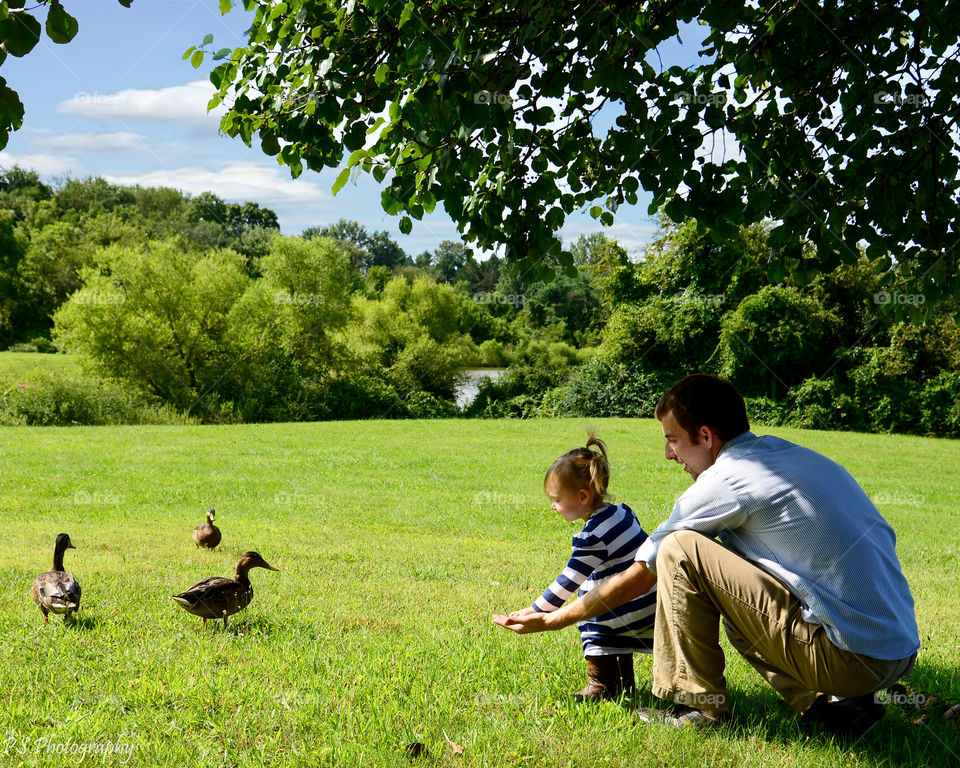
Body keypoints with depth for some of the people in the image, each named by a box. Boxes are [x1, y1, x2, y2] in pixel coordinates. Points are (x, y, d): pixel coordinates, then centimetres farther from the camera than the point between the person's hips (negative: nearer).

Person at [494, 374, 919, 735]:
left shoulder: (727, 481, -11)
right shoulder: (790, 453, 12)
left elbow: (643, 572, -1)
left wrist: (555, 619, 13)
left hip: (853, 659, -9)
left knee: (680, 550, -7)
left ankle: (699, 703, 4)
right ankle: (824, 702, 14)